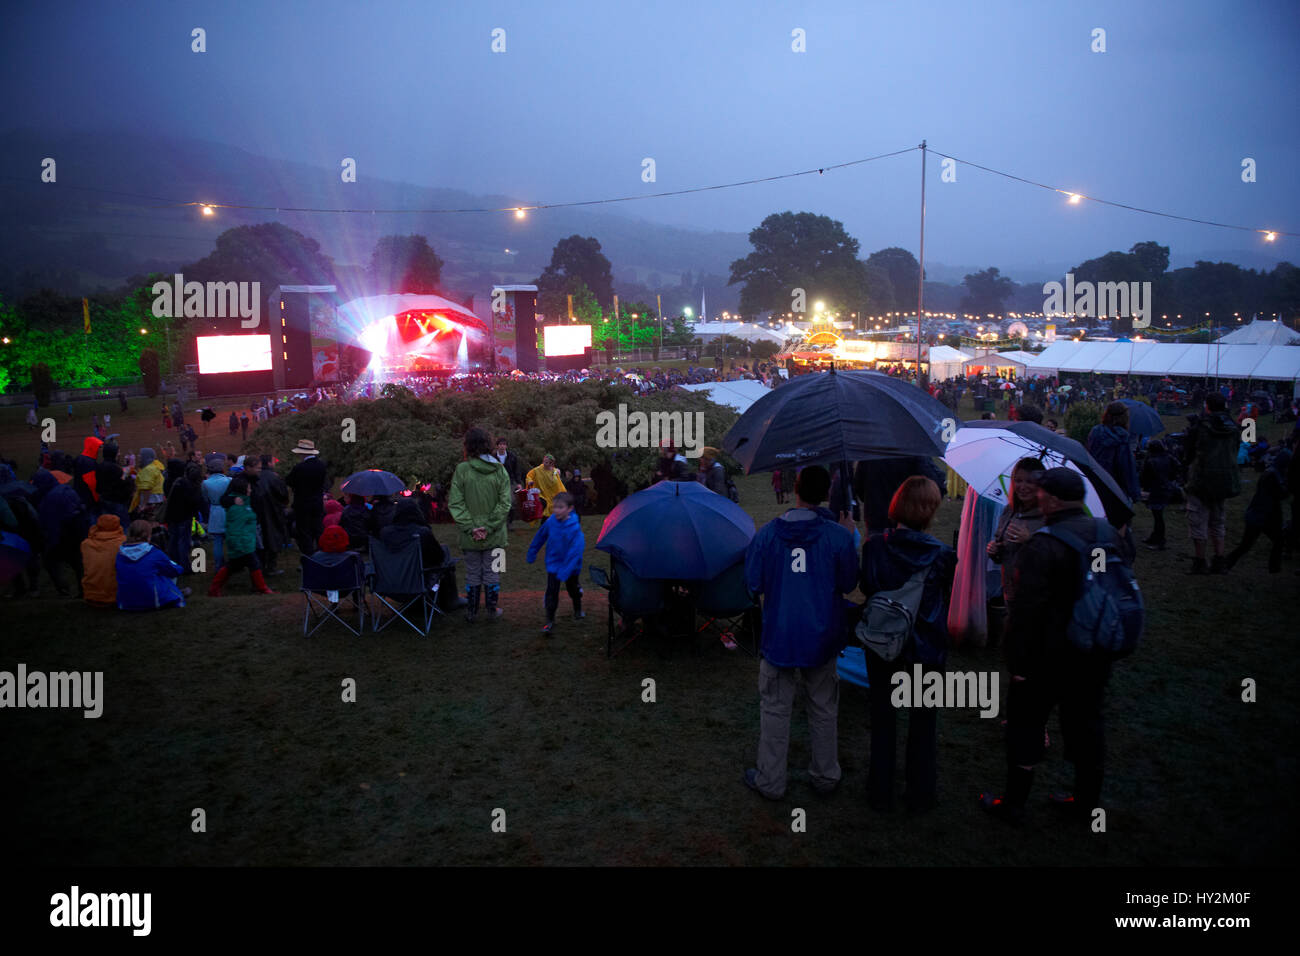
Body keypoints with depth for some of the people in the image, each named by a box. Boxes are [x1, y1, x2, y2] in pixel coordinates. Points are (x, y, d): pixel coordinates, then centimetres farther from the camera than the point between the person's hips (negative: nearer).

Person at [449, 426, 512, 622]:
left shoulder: (461, 470, -10)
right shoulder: (500, 470, -5)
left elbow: (455, 503, -12)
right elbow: (504, 504, -9)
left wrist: (470, 527, -11)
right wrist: (489, 527, -9)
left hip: (469, 536, -1)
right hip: (495, 535, 1)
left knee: (472, 573, 12)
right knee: (492, 572, 13)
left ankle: (471, 612, 20)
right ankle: (492, 611, 21)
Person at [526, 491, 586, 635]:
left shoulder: (575, 528, -27)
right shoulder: (550, 522, -14)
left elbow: (576, 552, -28)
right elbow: (540, 537, 5)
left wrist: (565, 572, -33)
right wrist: (532, 553, 15)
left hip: (571, 566, -2)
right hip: (553, 563, 2)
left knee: (572, 588, 20)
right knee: (552, 591, -6)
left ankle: (578, 610, 47)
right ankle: (549, 621, 1)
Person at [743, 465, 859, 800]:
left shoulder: (767, 534, -11)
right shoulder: (838, 536, -12)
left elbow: (754, 584, -6)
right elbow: (849, 583, -2)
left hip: (779, 636, -1)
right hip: (822, 636, 1)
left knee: (775, 709, 12)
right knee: (824, 709, 18)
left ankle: (770, 781, 20)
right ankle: (826, 776, 31)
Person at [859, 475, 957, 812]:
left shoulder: (875, 545, -15)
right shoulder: (942, 554, -15)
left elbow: (866, 587, -4)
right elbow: (949, 596, -2)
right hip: (928, 645, 0)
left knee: (883, 716, 16)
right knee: (924, 719, 17)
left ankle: (880, 793, 26)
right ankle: (921, 794, 29)